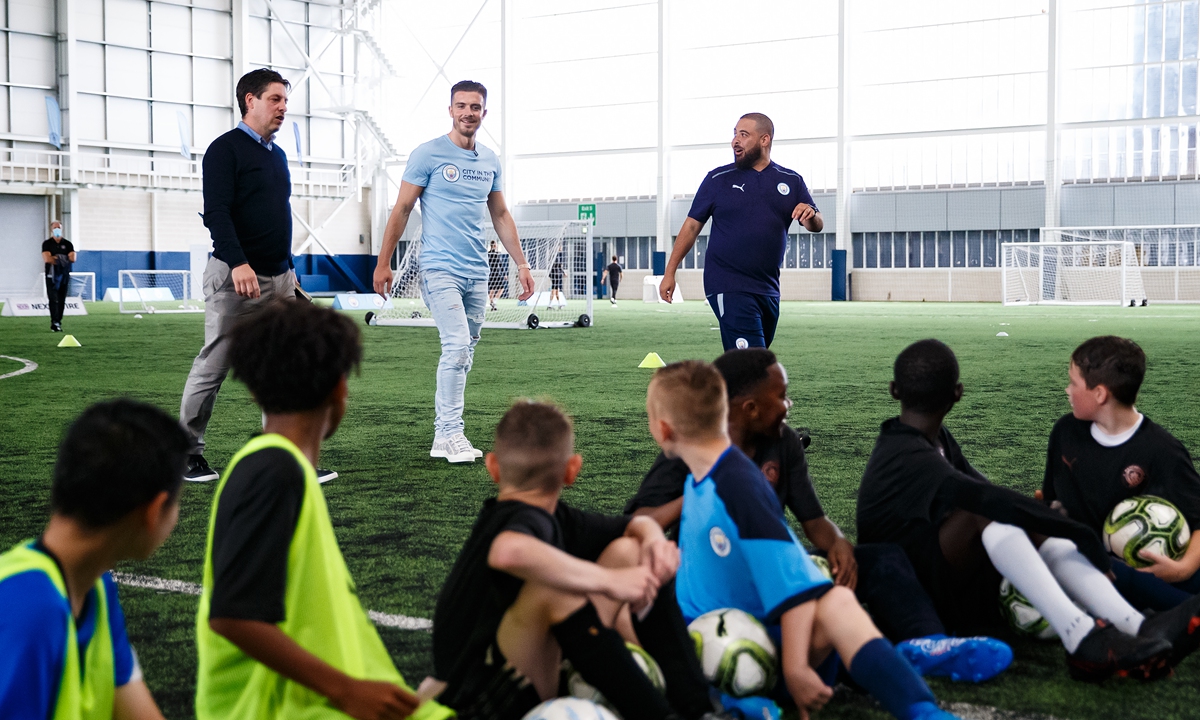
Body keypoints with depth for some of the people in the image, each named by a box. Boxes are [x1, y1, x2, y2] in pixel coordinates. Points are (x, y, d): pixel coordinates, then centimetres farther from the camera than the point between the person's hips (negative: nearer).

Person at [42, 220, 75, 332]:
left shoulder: (67, 244, 10)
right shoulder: (47, 244, 3)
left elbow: (72, 259, -3)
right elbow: (47, 259, -11)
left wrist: (55, 258, -7)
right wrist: (64, 259, -8)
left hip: (64, 275, 3)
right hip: (51, 275, -3)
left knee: (61, 300, 4)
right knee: (53, 299, -11)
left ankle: (58, 323, 9)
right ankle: (54, 323, -18)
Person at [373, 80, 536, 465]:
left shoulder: (490, 160, 13)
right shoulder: (428, 154, -3)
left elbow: (501, 215, 20)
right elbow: (402, 209, -1)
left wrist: (522, 264, 15)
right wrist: (383, 263, -4)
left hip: (477, 274, 6)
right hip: (441, 269, -6)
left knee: (462, 355, 6)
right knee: (457, 347, -17)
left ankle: (442, 437, 13)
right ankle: (451, 433, -7)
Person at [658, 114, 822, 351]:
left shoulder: (791, 181, 8)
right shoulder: (718, 179, 1)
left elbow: (817, 225, 10)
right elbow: (692, 225, 4)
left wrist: (812, 215, -15)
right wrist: (669, 272, 0)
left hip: (768, 290, 4)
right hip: (728, 288, -4)